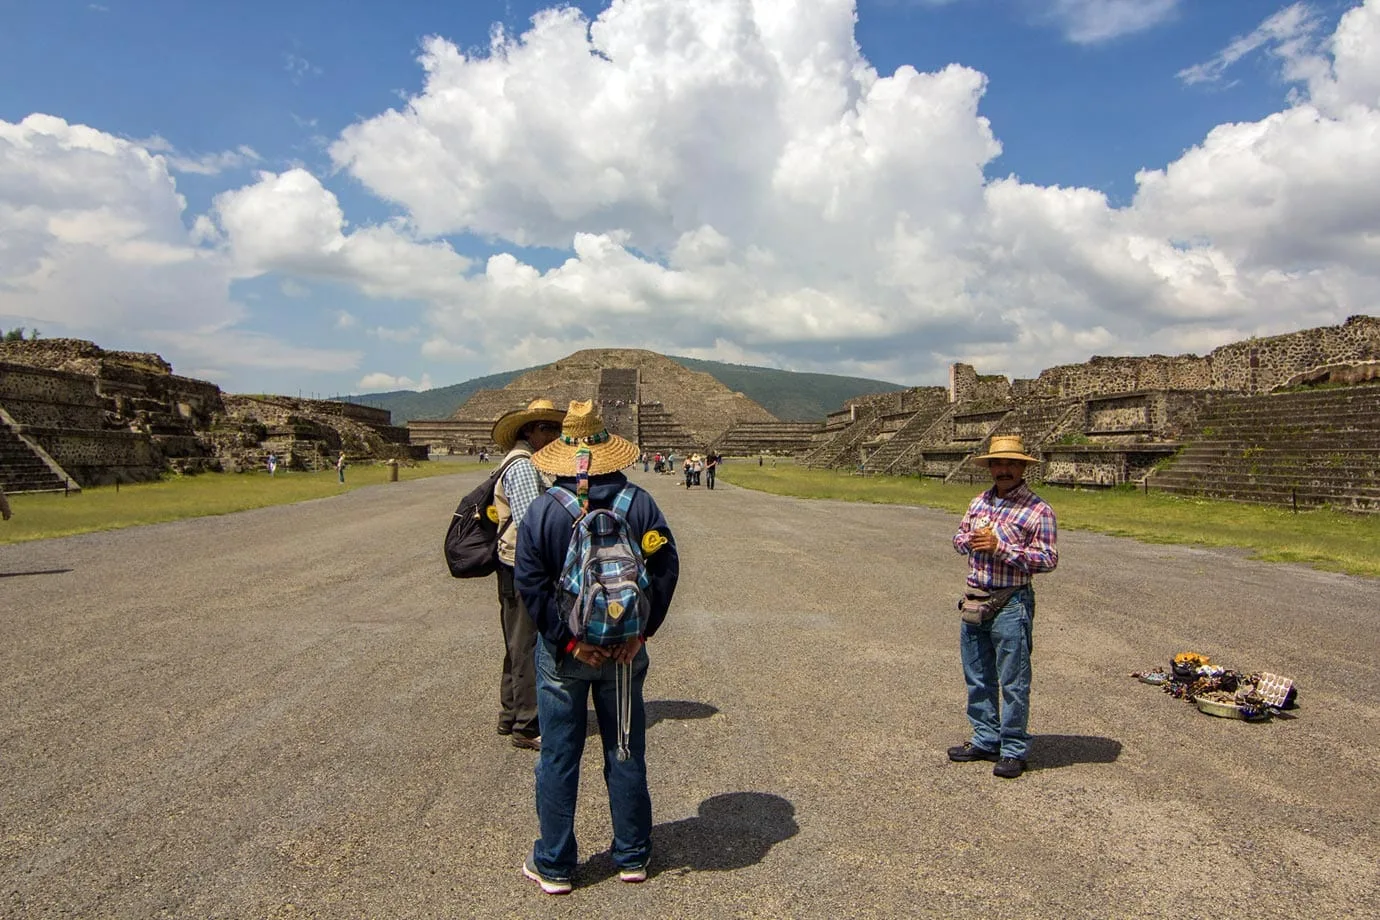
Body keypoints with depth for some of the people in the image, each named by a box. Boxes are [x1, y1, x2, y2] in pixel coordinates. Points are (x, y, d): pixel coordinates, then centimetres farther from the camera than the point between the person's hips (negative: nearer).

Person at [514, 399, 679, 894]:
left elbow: (530, 583, -13)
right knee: (626, 754, 15)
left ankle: (554, 865, 23)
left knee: (558, 758, 11)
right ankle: (632, 857, 28)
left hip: (562, 651, -1)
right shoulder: (640, 503, -6)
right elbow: (665, 569, -8)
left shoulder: (543, 509, -10)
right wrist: (639, 631, -6)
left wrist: (567, 639, -10)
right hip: (625, 650, 2)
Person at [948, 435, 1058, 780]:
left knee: (1013, 682, 2)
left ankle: (1013, 750, 15)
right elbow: (958, 537, 21)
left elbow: (1048, 559, -13)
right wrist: (970, 540, -3)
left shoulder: (1038, 510, -8)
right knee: (977, 678, 15)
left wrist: (1000, 547, -19)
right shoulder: (979, 502, 11)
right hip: (973, 600, 6)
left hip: (1011, 604, -6)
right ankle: (985, 741, 28)